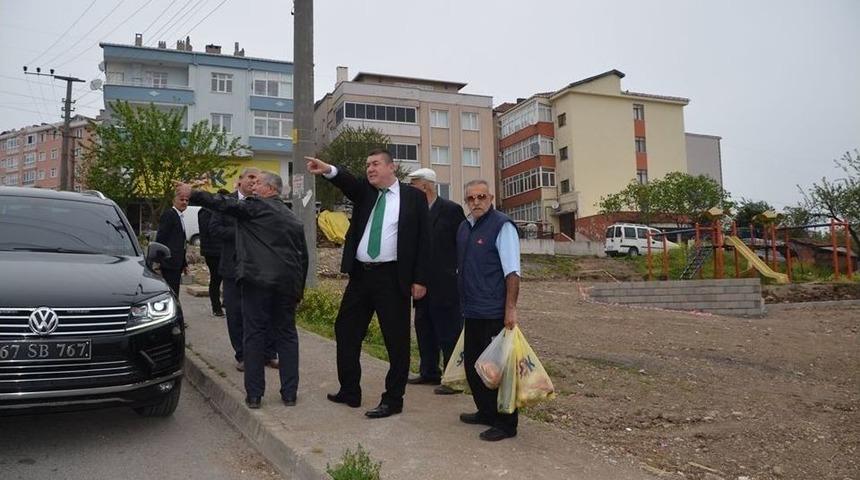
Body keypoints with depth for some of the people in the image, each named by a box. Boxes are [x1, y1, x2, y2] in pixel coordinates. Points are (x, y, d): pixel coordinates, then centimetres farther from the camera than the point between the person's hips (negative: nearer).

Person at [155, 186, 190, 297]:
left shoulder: (179, 217, 20)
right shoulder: (169, 214, -8)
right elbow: (160, 238, -14)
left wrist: (184, 263, 23)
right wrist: (158, 260, -18)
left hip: (176, 264, 9)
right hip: (169, 262, -9)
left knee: (174, 294, 11)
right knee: (171, 293, -10)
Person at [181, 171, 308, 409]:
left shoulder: (255, 207, -1)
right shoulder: (294, 220, 18)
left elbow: (223, 204, -9)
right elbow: (303, 257, 20)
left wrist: (193, 195, 0)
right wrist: (299, 290, 25)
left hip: (257, 280, -5)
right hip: (288, 283, 6)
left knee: (254, 335, 2)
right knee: (286, 335, 11)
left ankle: (254, 394, 7)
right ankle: (289, 393, 14)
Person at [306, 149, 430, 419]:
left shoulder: (413, 197, 0)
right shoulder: (365, 192, 11)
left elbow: (423, 240, -3)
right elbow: (348, 182, -12)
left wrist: (420, 279, -8)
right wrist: (328, 170, -34)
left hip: (392, 277, -5)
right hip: (360, 274, 5)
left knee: (396, 340, 1)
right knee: (346, 330, 12)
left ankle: (393, 400, 15)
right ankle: (350, 392, 27)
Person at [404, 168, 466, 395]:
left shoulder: (451, 210, -9)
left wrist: (459, 273, -9)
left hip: (445, 285, -7)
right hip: (423, 284, 8)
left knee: (449, 333, -2)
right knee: (424, 329, 16)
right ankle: (429, 372, 29)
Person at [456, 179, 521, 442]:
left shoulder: (502, 226, -11)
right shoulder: (464, 227, 12)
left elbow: (512, 272, -17)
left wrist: (510, 309, -21)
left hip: (494, 312, -8)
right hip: (472, 311, 8)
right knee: (473, 363, 16)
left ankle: (505, 424, 11)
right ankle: (486, 412, 32)